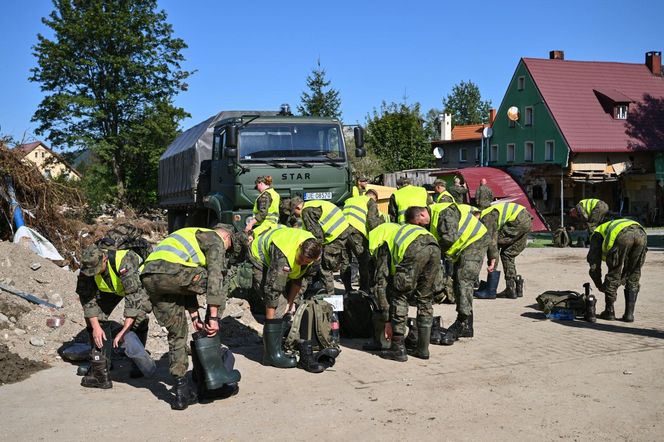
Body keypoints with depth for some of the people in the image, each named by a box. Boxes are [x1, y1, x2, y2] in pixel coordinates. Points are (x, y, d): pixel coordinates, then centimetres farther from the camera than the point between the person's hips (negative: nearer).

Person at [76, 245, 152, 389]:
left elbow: (134, 297, -46)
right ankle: (100, 370, -6)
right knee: (97, 316, -13)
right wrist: (95, 327, -29)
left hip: (137, 281, -4)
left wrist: (124, 331, -49)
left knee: (139, 318, -23)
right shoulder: (87, 267, -28)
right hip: (110, 287, 4)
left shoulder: (125, 262, -44)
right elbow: (86, 297, -20)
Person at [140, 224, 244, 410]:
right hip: (169, 271, -8)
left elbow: (187, 284, 32)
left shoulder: (194, 236, 37)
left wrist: (195, 316, 26)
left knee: (177, 333, 16)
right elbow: (214, 277, -3)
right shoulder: (215, 241, 10)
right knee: (217, 286, 11)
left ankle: (181, 391, 13)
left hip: (148, 279, 9)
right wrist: (213, 317, -5)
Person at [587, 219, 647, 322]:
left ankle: (609, 312, 23)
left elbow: (594, 266, 26)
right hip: (641, 233, 5)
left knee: (613, 275, 14)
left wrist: (599, 286, 39)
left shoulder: (597, 235, 33)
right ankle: (629, 313, 19)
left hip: (622, 236, -5)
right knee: (633, 278, 19)